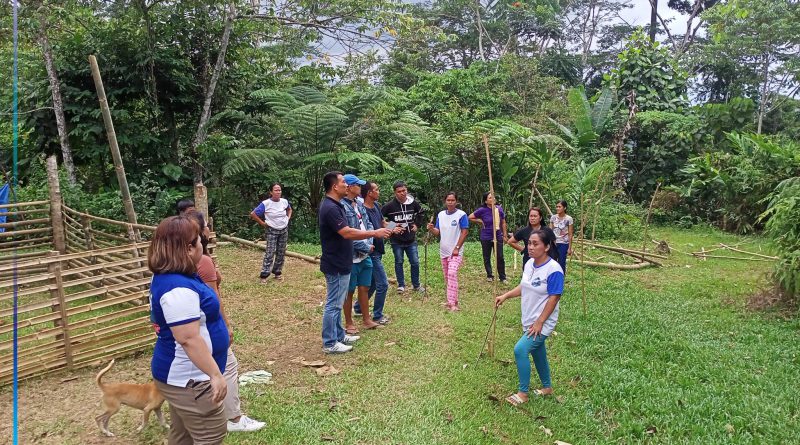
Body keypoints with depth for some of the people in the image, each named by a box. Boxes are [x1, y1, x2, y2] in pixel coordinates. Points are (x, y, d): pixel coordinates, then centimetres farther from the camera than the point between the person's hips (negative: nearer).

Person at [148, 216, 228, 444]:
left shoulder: (167, 277, 6)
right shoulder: (179, 288, -29)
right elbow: (189, 338, -30)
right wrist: (215, 374, -26)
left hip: (181, 374, 11)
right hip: (188, 378, -11)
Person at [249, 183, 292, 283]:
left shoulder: (284, 201, -3)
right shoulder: (265, 203, -18)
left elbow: (289, 209, 21)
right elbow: (253, 214, -13)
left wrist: (288, 218, 6)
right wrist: (263, 223, -11)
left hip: (284, 230, 5)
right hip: (271, 231, -5)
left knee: (281, 253, 8)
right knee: (270, 253, -9)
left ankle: (277, 272, 21)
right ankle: (264, 275, -3)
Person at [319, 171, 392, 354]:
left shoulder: (334, 205, 11)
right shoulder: (330, 207, -22)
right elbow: (347, 233, -28)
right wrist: (375, 233, -22)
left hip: (340, 263, 10)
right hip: (336, 265, -10)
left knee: (336, 303, 18)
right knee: (333, 304, -1)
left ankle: (339, 335, 30)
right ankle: (329, 343, 9)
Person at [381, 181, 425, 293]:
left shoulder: (413, 203, -4)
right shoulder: (390, 205, -14)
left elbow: (420, 213, 18)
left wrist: (417, 224, 8)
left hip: (411, 239, 2)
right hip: (397, 240, -2)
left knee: (415, 262, 6)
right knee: (399, 263, 10)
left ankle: (416, 285, 23)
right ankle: (401, 285, 24)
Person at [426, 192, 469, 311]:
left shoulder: (461, 215, -8)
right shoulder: (440, 215, 8)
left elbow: (464, 232, -9)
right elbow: (438, 232, 9)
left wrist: (457, 248, -13)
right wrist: (431, 229, -14)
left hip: (455, 252, -6)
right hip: (443, 251, 6)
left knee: (452, 274, -19)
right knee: (447, 277, 11)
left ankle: (452, 303, -19)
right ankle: (453, 300, 23)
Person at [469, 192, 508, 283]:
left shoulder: (499, 209, -3)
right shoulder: (482, 210, -11)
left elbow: (503, 223, 7)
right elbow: (470, 217, -1)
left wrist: (505, 235, 9)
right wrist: (480, 221, -6)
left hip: (498, 237, 1)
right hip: (486, 238, -1)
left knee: (500, 257, 0)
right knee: (487, 258, 10)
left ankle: (502, 278, 10)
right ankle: (490, 276, 26)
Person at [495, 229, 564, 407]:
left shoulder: (553, 269, -22)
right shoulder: (529, 264, 1)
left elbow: (554, 298, -20)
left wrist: (539, 322, -19)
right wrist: (505, 296, 1)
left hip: (542, 323, -8)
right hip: (529, 320, 8)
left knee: (520, 350, -16)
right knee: (537, 352, 20)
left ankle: (523, 393, 0)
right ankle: (547, 387, 42)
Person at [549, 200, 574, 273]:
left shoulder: (568, 219, -8)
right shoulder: (553, 217, 1)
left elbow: (570, 234, -5)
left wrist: (570, 248, -5)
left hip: (563, 244, -3)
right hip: (553, 243, 3)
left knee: (562, 263, 2)